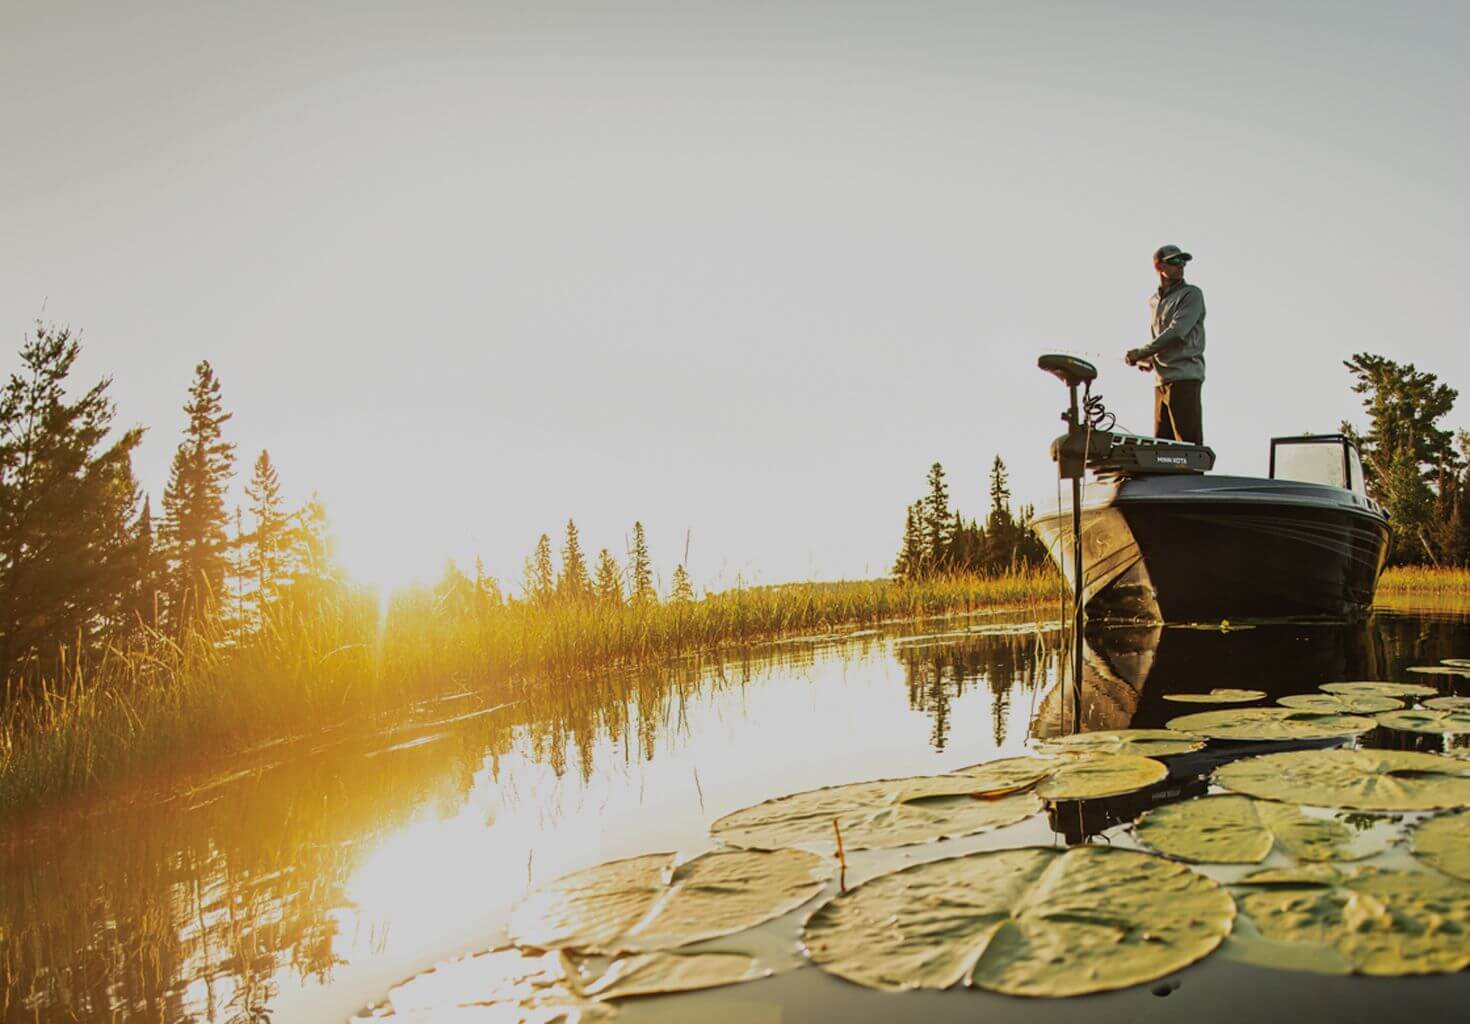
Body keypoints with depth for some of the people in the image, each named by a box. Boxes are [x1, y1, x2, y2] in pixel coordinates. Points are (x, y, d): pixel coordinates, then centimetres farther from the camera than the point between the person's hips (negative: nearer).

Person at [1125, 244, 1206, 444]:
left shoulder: (1191, 294, -1)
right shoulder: (1153, 301, 20)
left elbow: (1177, 332, -14)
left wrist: (1141, 352, -11)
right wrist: (1147, 360, 7)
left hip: (1185, 377, -7)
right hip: (1161, 380, 7)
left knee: (1189, 443, -12)